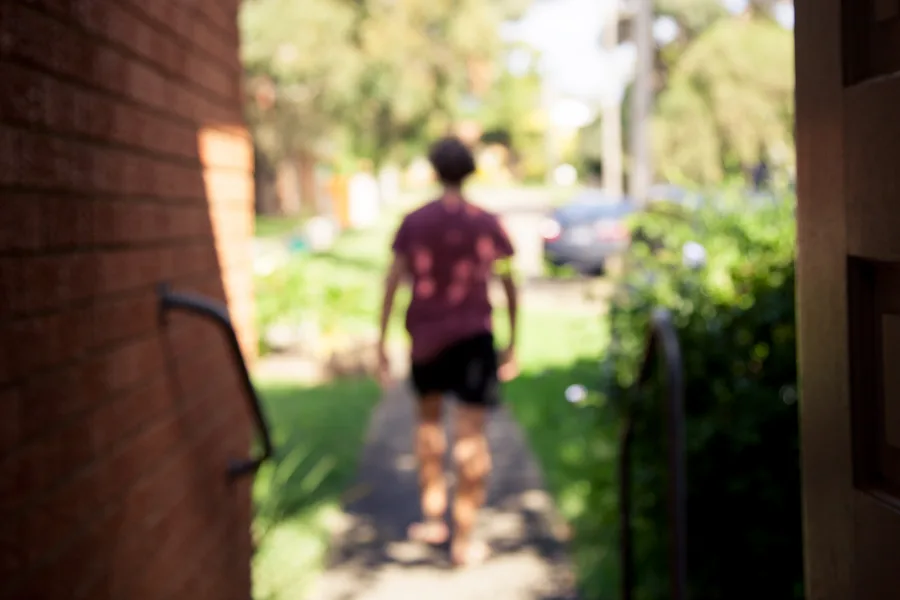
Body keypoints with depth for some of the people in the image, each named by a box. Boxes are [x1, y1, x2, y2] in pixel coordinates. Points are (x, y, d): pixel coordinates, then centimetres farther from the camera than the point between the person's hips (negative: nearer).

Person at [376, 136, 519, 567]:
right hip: (473, 336, -2)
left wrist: (381, 343, 2)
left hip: (425, 336, 2)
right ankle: (464, 539, -2)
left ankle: (432, 518, 28)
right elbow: (508, 286, 2)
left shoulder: (414, 223, 1)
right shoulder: (487, 224, 0)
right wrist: (512, 343, 10)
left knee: (428, 419, 23)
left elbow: (393, 284, -2)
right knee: (471, 433, -2)